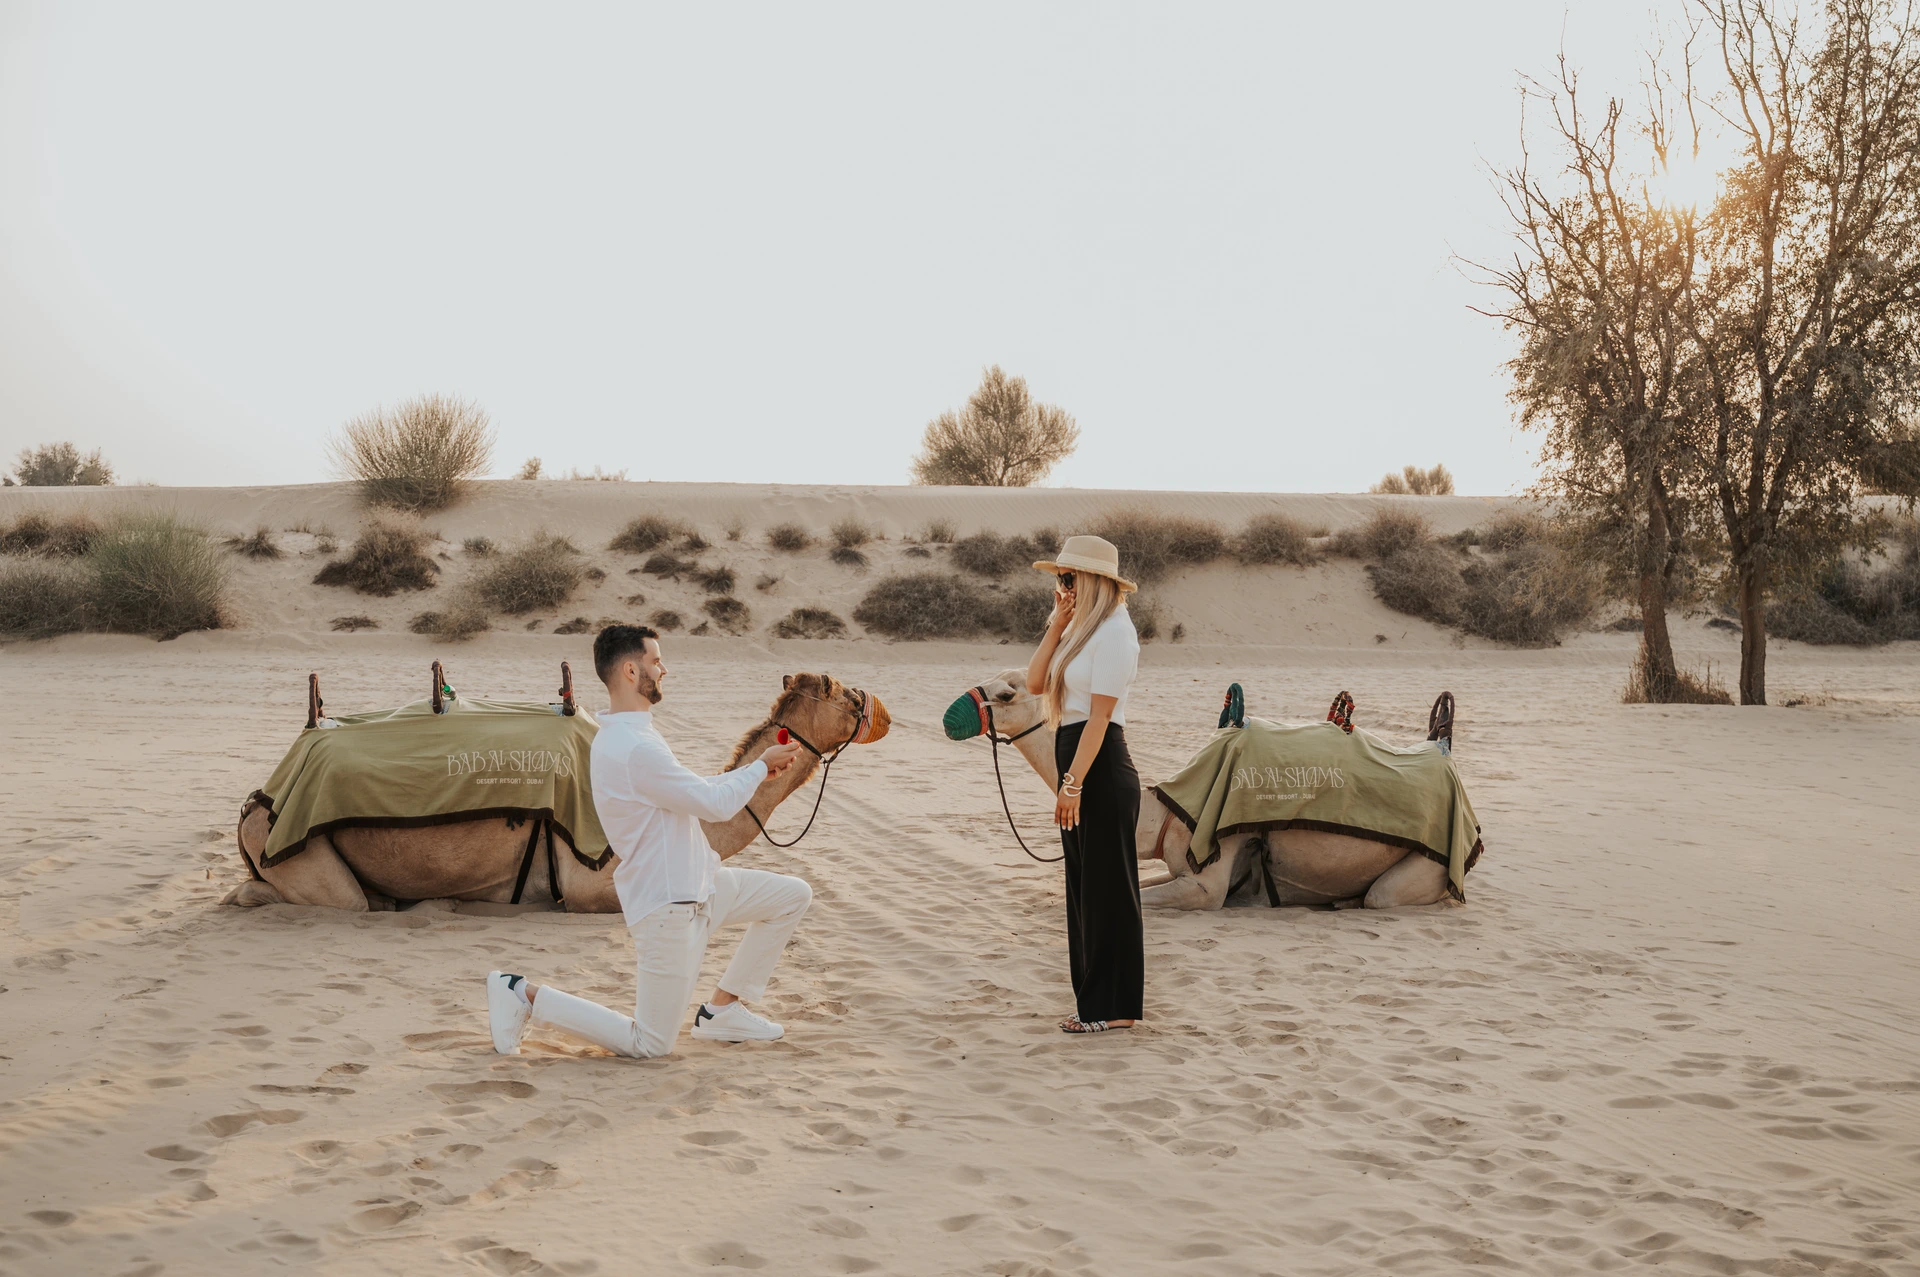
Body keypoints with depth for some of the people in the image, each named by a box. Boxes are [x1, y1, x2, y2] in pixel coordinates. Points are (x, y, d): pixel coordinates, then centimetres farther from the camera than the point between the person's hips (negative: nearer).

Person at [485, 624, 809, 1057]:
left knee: (793, 895, 13)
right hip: (667, 907, -10)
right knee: (650, 1045, -4)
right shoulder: (634, 749, -25)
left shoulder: (629, 735, 9)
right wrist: (762, 765, -4)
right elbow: (716, 804, -20)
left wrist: (758, 768, 10)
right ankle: (525, 995, 4)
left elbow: (694, 790, 18)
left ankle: (723, 1010, 18)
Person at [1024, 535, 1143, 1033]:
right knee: (1084, 886, 13)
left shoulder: (1113, 632, -13)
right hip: (1078, 767, 10)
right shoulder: (1081, 628, 16)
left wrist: (1073, 784, -21)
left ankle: (1115, 1007, 5)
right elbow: (1034, 682, 7)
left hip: (1102, 770, -10)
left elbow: (1100, 715, -18)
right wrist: (1057, 624, 1)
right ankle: (1093, 1001, 21)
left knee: (1107, 888, -3)